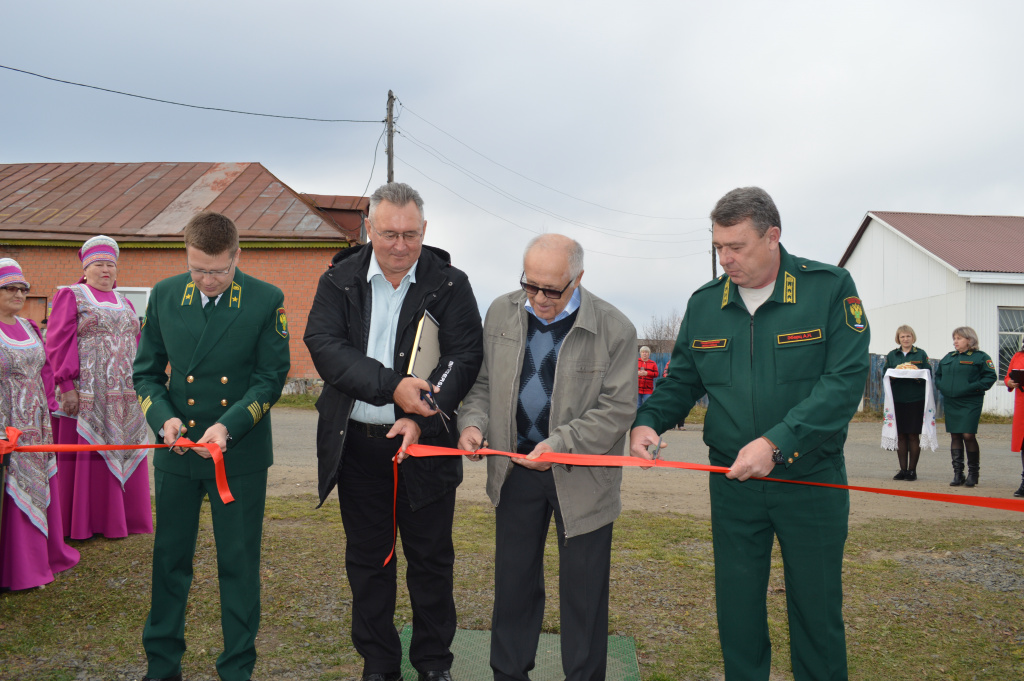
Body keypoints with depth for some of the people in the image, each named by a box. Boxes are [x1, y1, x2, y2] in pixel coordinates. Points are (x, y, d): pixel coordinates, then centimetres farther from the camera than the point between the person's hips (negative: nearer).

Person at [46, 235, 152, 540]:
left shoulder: (123, 303, 17)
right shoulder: (71, 296, 1)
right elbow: (58, 343, -7)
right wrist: (67, 386, -16)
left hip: (123, 396, 5)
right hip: (86, 394, -5)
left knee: (119, 452, 9)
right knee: (82, 455, 0)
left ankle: (114, 516, 19)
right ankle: (78, 522, 10)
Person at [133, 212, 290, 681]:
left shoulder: (266, 300, -7)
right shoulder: (164, 295, 2)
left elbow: (271, 377, -7)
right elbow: (146, 370, 7)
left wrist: (228, 425, -19)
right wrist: (163, 418, -11)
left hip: (240, 455, -2)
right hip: (177, 451, 3)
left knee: (239, 564, 7)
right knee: (170, 559, 13)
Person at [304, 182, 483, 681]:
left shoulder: (450, 284, -2)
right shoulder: (339, 280, 1)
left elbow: (466, 356, -7)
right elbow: (323, 345, -11)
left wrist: (422, 418, -20)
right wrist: (391, 386, -23)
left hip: (425, 441, -1)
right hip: (356, 443, 1)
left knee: (432, 558, 9)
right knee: (367, 559, 13)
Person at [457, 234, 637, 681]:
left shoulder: (614, 329, -14)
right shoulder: (501, 313, 0)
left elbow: (619, 408, -14)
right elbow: (483, 382, 9)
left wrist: (561, 444, -23)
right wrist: (473, 422, -10)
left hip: (582, 475, -3)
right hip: (515, 468, 4)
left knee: (584, 589, 7)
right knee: (513, 578, 16)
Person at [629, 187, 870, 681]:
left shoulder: (830, 288, -10)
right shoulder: (704, 303, 3)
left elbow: (846, 380, -18)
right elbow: (681, 381, 11)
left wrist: (776, 443, -27)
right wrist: (647, 421, -10)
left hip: (811, 480, -3)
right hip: (732, 481, 3)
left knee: (817, 609, 11)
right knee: (737, 608, 12)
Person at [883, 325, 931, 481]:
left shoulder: (921, 354, 6)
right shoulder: (892, 355, 12)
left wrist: (917, 376, -17)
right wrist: (893, 376, -11)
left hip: (915, 400, -2)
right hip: (897, 399, 2)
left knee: (913, 435, -1)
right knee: (900, 435, 4)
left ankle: (912, 470, 6)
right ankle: (903, 469, 12)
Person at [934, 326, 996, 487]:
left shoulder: (980, 357, -1)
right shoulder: (948, 357, 16)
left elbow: (990, 376, -7)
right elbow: (937, 374, 24)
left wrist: (973, 387, -17)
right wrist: (941, 387, 6)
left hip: (970, 403, -5)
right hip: (950, 402, 5)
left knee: (968, 435, -9)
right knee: (955, 436, 5)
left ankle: (973, 473, 6)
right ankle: (958, 474, 11)